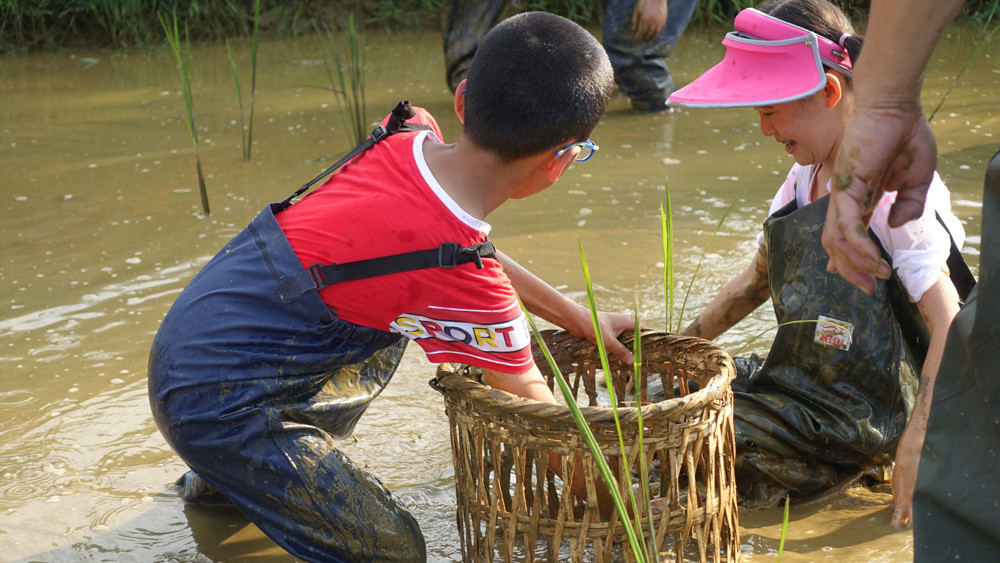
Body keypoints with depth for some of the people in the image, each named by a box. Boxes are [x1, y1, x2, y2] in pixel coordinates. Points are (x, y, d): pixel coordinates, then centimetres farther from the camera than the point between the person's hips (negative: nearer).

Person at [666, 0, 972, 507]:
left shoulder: (893, 186, -18)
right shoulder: (804, 179, 9)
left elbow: (948, 323, -21)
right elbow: (757, 280, 24)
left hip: (850, 419, -9)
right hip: (797, 385, 9)